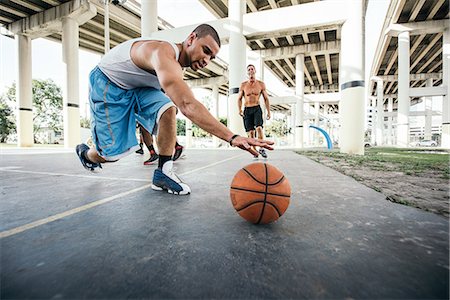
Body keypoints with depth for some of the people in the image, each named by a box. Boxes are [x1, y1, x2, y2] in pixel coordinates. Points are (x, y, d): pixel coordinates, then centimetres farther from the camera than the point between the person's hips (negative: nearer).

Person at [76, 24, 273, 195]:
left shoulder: (176, 66, -6)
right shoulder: (164, 53, -36)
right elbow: (188, 106, -52)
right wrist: (232, 137, -57)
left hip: (137, 87, 7)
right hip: (107, 83, -7)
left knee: (168, 109, -21)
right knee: (113, 153, -8)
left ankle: (163, 173, -14)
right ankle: (85, 154, 30)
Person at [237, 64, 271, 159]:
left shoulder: (261, 84, 4)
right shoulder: (243, 85, 3)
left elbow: (266, 98, 9)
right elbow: (239, 98, 11)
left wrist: (268, 111, 6)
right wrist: (240, 109, -2)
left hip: (257, 108, -1)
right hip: (247, 110, 1)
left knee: (259, 127, -22)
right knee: (250, 131, -1)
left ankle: (261, 148, -9)